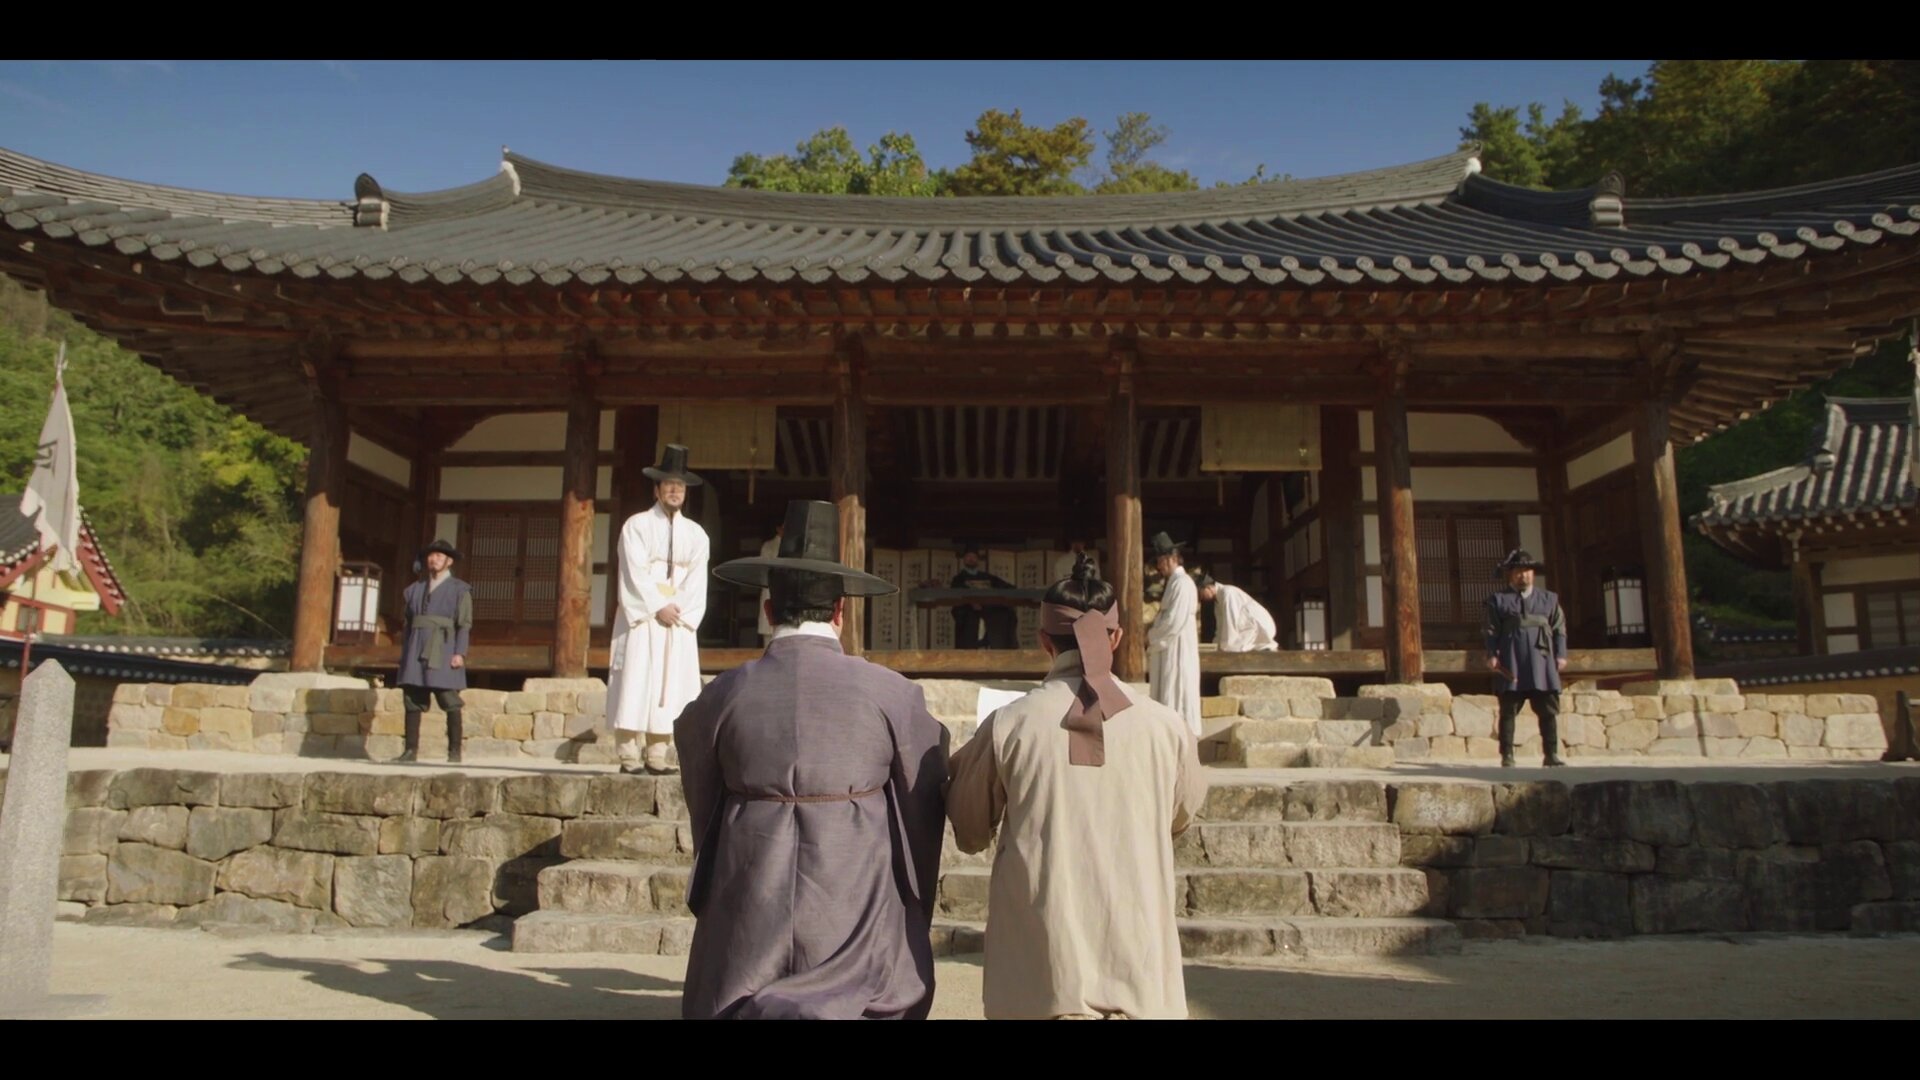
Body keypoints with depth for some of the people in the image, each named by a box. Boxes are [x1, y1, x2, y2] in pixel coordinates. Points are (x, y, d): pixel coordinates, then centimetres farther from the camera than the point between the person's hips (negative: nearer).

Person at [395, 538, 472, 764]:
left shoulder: (459, 590, 6)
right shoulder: (415, 589, 19)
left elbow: (464, 624, -2)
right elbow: (409, 622, 17)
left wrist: (460, 653, -13)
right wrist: (404, 653, 10)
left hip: (443, 650, -4)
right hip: (416, 651, 5)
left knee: (450, 703, -6)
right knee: (412, 701, 1)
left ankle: (454, 752, -5)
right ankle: (411, 750, 4)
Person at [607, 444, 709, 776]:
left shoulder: (696, 534, 13)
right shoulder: (636, 525, 4)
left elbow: (697, 581, 5)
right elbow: (635, 574, -6)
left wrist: (680, 611, -9)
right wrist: (658, 607, -13)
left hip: (680, 621, 3)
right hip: (641, 618, -3)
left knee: (671, 686, -1)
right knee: (635, 683, -7)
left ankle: (657, 756, 2)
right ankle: (630, 756, -5)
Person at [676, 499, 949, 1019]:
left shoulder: (723, 694, -2)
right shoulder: (892, 694, -5)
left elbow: (702, 805, 10)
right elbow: (923, 813, 3)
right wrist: (915, 917, 18)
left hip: (748, 922, 1)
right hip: (858, 927, -1)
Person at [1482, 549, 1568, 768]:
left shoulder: (1549, 599, 17)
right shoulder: (1498, 599, 9)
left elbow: (1559, 629, 14)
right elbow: (1491, 630, 5)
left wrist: (1561, 655, 5)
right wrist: (1491, 654, -6)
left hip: (1541, 662, 2)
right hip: (1511, 664, -2)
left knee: (1549, 710, 0)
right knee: (1508, 711, 0)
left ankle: (1551, 754, 7)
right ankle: (1507, 756, 4)